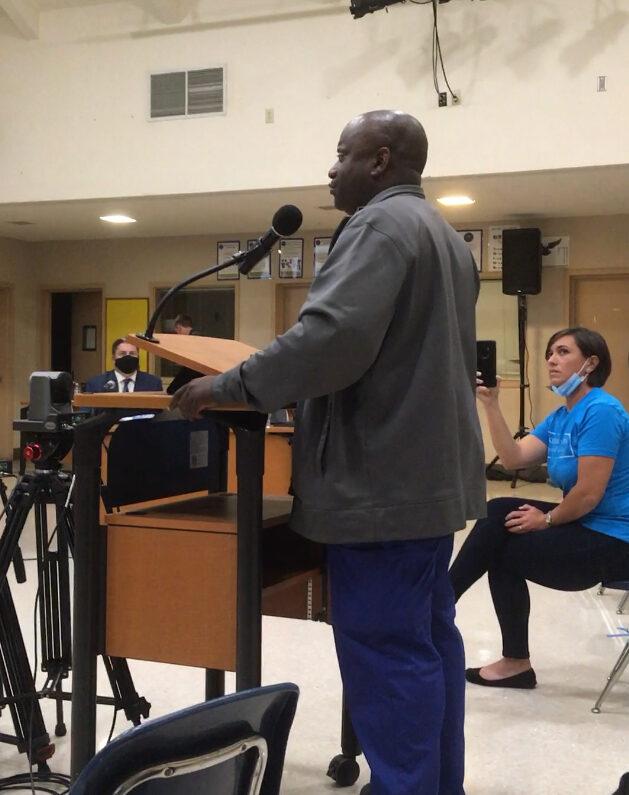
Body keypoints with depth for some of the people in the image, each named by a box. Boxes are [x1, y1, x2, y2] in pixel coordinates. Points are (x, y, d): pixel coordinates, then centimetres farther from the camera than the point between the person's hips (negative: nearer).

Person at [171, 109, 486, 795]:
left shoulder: (380, 225, -11)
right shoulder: (444, 236, 21)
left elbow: (332, 337, -25)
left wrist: (229, 386, -16)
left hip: (382, 479, -11)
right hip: (432, 472, 11)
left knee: (388, 651, -6)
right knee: (428, 637, 15)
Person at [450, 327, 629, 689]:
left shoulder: (599, 411, -19)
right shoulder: (561, 417, 10)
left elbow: (589, 494, -23)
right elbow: (514, 458, -1)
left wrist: (547, 520, -7)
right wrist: (491, 404, -9)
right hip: (586, 526, 8)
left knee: (504, 551, -1)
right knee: (499, 513, 0)